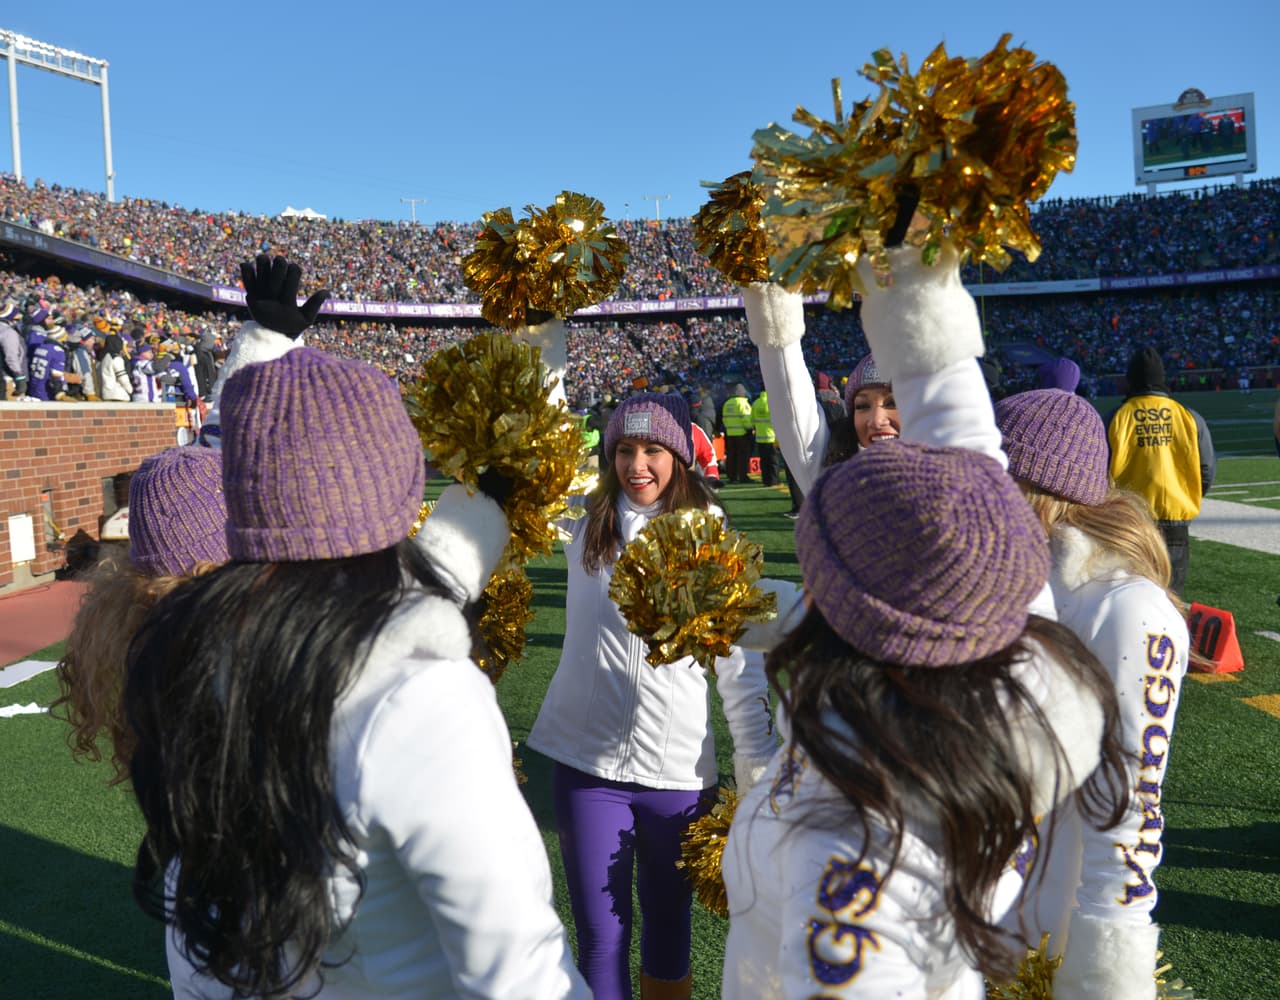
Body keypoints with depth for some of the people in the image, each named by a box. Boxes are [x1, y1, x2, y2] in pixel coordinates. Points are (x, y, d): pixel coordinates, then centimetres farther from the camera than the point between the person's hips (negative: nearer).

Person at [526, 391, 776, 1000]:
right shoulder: (586, 523, 1)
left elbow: (742, 668, -1)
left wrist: (760, 774, -2)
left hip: (680, 773, 0)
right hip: (587, 766, 0)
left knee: (669, 929, 17)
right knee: (600, 936, 8)